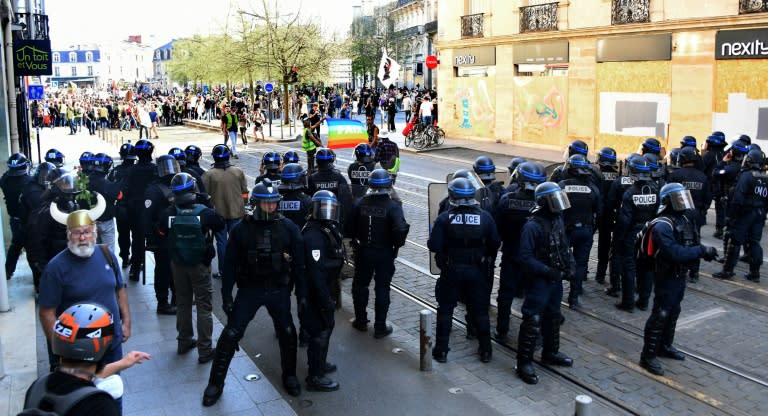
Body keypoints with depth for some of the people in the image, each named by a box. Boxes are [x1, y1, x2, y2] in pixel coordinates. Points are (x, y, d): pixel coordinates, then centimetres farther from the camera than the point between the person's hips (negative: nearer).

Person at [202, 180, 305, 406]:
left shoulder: (288, 228, -8)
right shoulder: (242, 229, -10)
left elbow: (298, 263, -3)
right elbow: (230, 264, -5)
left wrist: (301, 294, -2)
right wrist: (226, 295, -6)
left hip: (279, 290, 1)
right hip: (249, 289, -1)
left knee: (287, 334, 11)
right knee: (230, 334, 0)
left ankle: (289, 376, 34)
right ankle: (216, 383, 16)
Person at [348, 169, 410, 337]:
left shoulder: (359, 203, -7)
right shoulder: (393, 206, -16)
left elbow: (350, 229, -4)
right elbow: (400, 230, -26)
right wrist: (397, 245, -7)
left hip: (363, 252, 3)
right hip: (385, 254, -2)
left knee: (360, 285, 20)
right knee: (382, 289, 9)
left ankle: (361, 321, 32)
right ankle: (380, 327, 16)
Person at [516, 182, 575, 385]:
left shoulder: (558, 220, 5)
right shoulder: (533, 226, -21)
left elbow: (564, 246, 17)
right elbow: (526, 258, -23)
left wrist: (570, 262, 0)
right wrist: (548, 271, -24)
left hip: (556, 279, 9)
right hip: (538, 280, -8)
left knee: (553, 317, 22)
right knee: (532, 321, -6)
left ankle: (550, 352, 40)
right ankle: (524, 363, 4)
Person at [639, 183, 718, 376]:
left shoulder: (685, 220, 7)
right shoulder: (662, 226, -23)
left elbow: (692, 246, 8)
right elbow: (675, 253, -32)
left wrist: (705, 252, -13)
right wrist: (702, 251, -29)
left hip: (680, 275, 9)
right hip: (667, 278, -9)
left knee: (673, 312, 20)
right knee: (660, 316, -4)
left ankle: (665, 346, 36)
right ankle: (648, 356, 3)